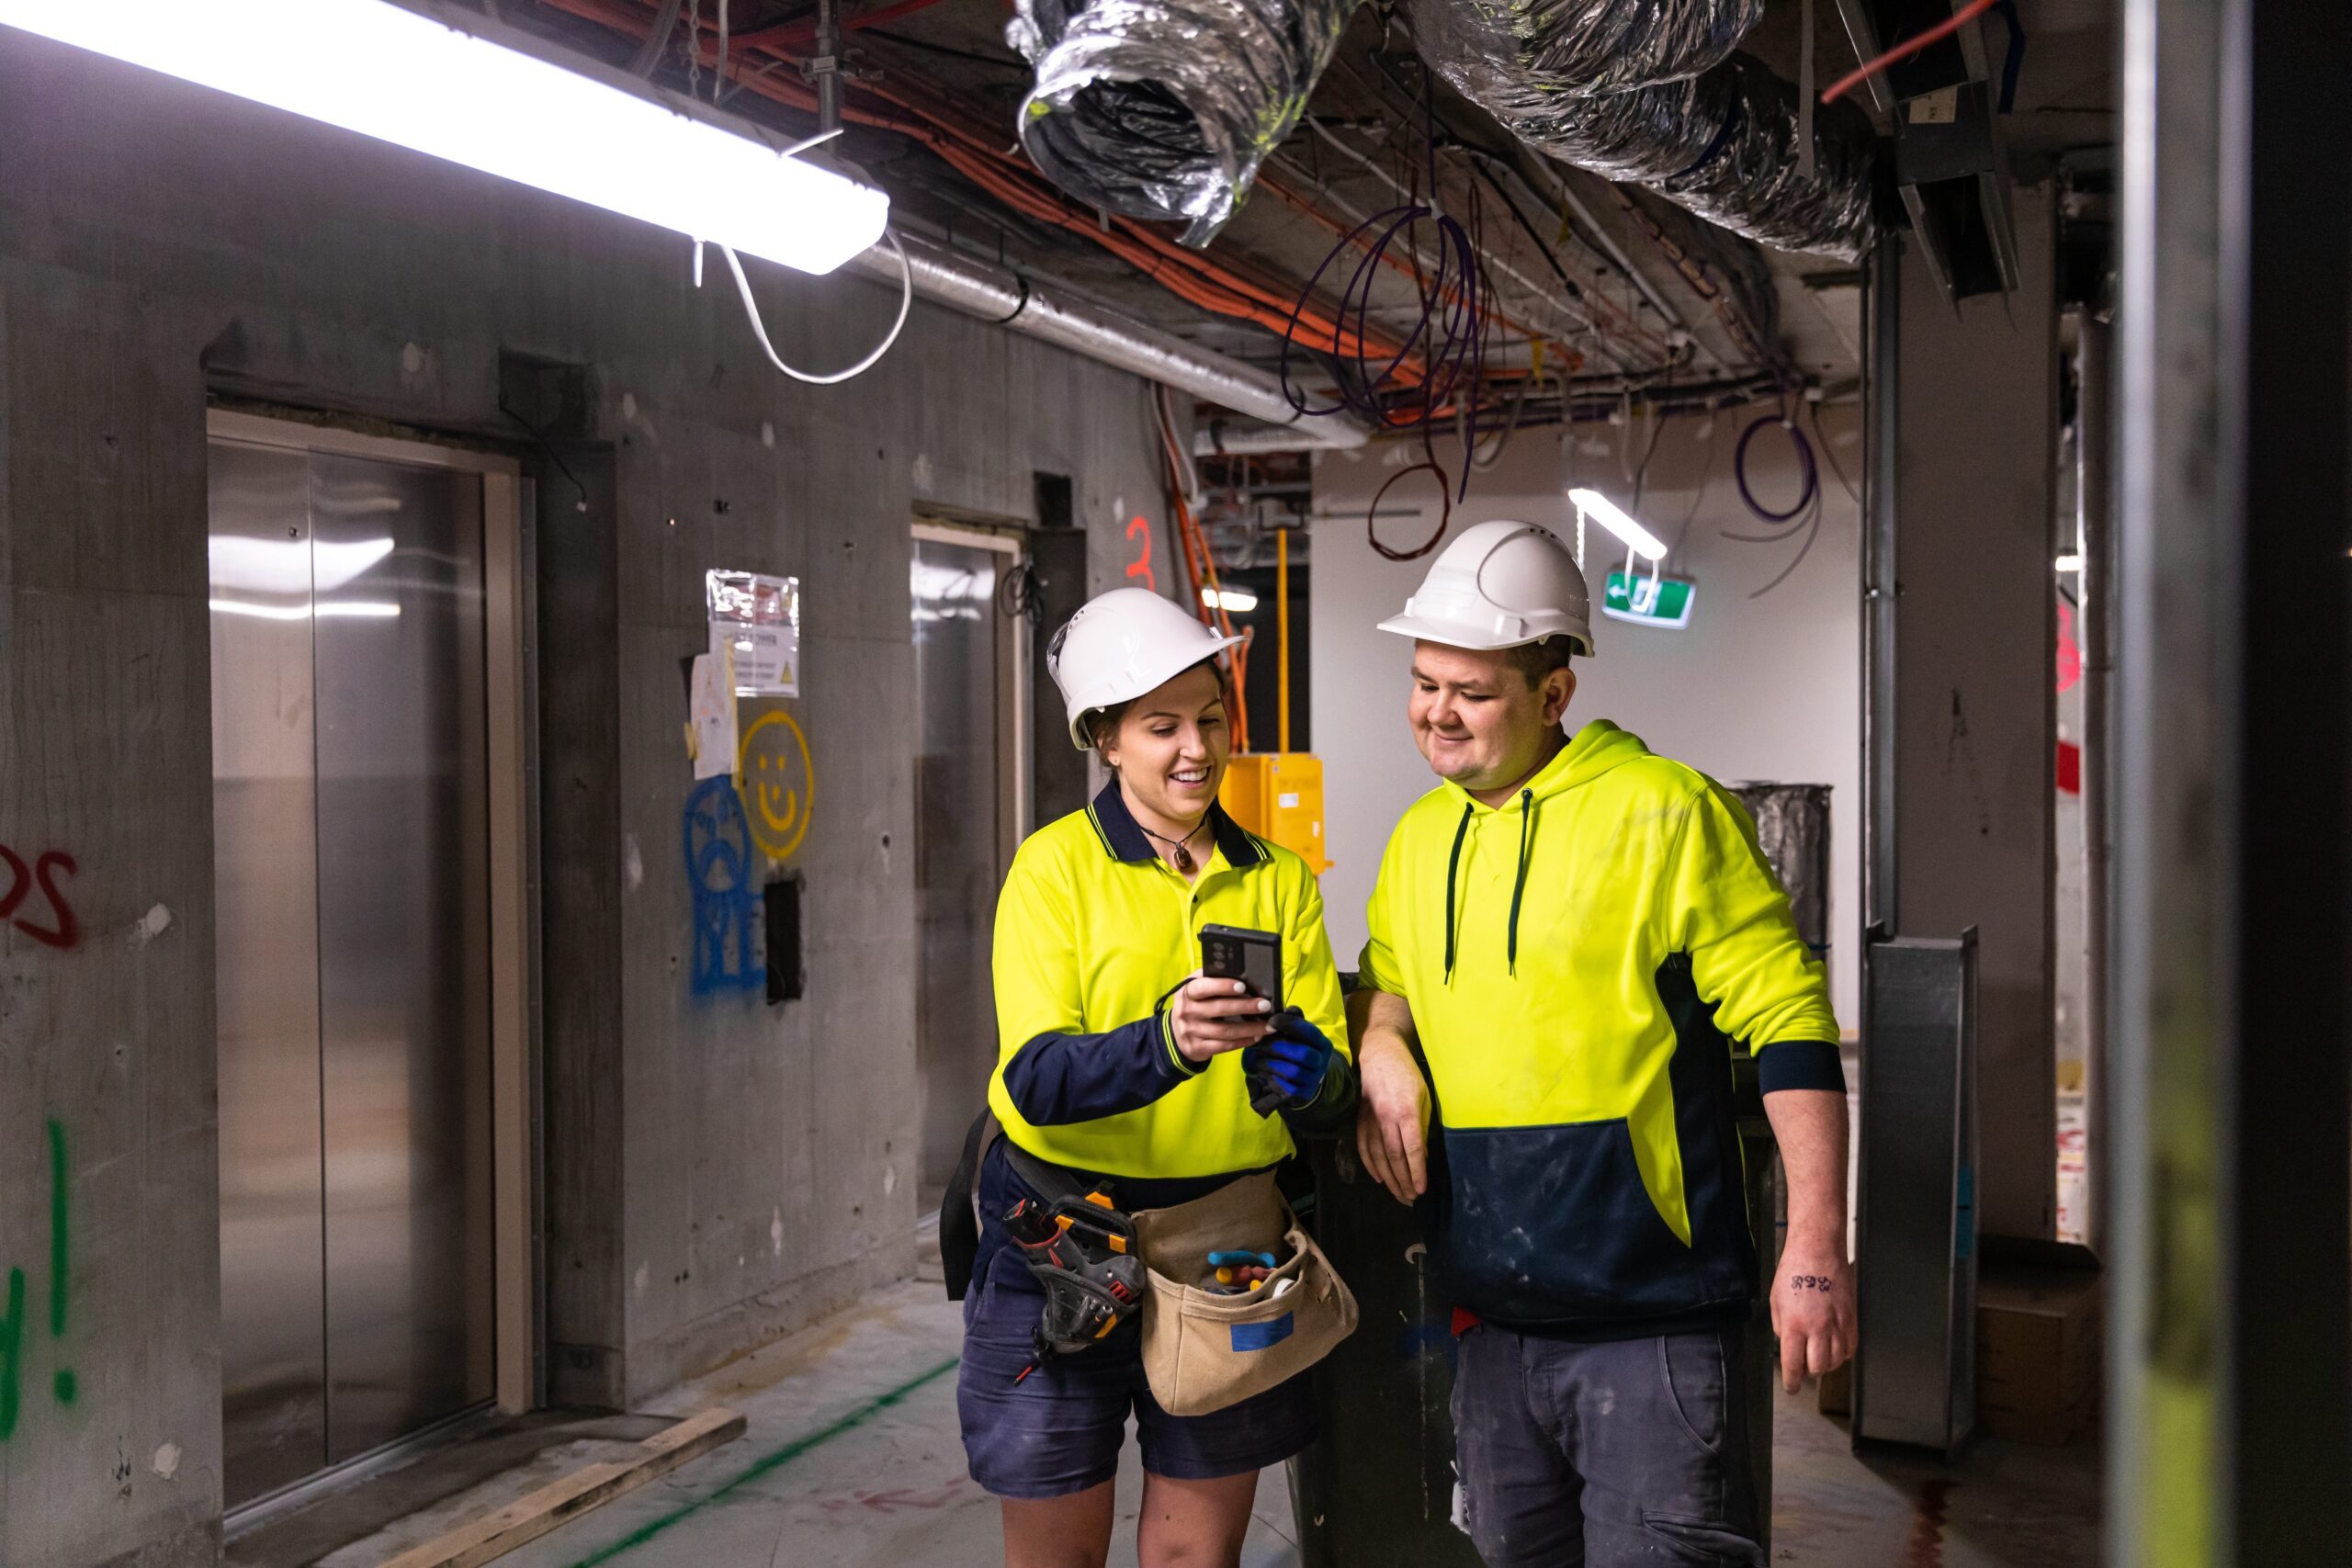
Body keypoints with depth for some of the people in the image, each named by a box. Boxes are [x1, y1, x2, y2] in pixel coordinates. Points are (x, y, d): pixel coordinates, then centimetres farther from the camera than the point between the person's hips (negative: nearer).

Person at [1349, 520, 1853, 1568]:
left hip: (1650, 1317, -6)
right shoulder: (1421, 836, 10)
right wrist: (1378, 1049, 1)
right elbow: (1384, 979, 26)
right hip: (1491, 1316, 7)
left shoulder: (1664, 811, -9)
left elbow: (1789, 1019, -10)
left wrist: (1815, 1246, -15)